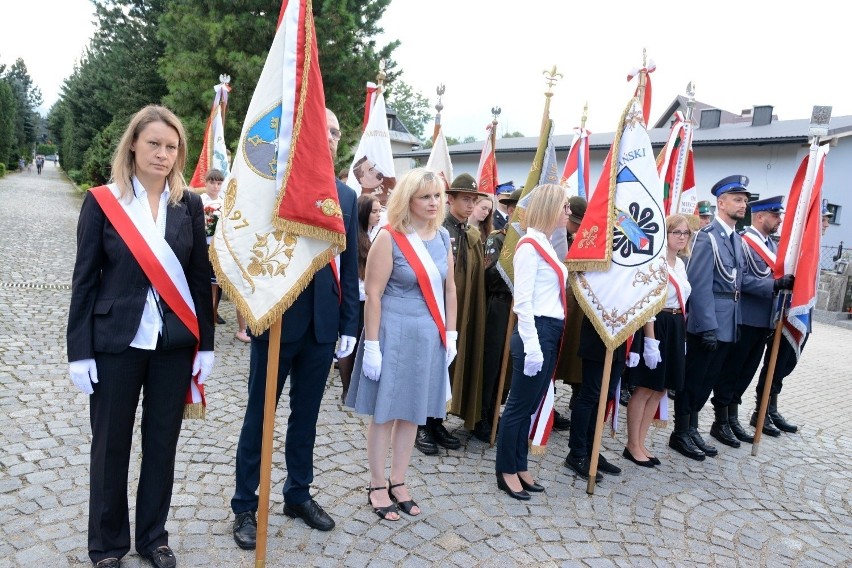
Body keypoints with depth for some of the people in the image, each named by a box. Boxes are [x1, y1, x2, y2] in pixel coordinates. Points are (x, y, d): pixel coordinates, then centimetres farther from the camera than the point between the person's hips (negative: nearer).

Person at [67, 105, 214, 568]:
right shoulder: (102, 201, -3)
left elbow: (200, 276, 4)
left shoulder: (189, 204, 2)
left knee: (162, 442, 12)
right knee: (110, 444, 10)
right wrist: (80, 350, -6)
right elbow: (85, 279, -3)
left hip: (175, 342, 2)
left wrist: (205, 343, 2)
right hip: (116, 341, -2)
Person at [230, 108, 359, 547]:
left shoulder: (346, 196, 7)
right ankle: (245, 505, 26)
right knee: (259, 415, 10)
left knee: (306, 415, 17)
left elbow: (350, 264, 7)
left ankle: (298, 495, 34)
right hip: (277, 320, -4)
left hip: (322, 324, 4)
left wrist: (349, 325, 5)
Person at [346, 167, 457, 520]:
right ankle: (377, 486, 24)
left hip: (429, 336, 6)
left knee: (413, 411, 14)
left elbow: (449, 288, 11)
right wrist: (372, 344, -15)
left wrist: (450, 333, 9)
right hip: (394, 333, -5)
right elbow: (373, 294, -13)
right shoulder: (389, 237, -12)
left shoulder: (443, 237, 5)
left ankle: (398, 482, 30)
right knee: (385, 411, 7)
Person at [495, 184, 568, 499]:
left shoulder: (546, 244, 15)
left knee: (531, 405, 15)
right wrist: (532, 345, -21)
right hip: (535, 331, -9)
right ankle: (506, 471, 16)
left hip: (551, 332, 9)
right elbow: (522, 301, -18)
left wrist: (550, 338, 14)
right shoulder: (529, 246, -13)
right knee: (519, 405, 2)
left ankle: (520, 466, 27)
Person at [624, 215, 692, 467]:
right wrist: (650, 340, -21)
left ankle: (641, 443, 21)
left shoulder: (681, 264, 14)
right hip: (657, 326, -9)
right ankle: (632, 445, 12)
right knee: (644, 389, -1)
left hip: (676, 329, 9)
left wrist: (682, 333, 16)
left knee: (659, 390, 12)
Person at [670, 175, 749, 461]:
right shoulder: (708, 236, -15)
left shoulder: (737, 239, 13)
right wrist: (708, 326, -22)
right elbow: (699, 285, -20)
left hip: (728, 324, 8)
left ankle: (691, 428, 28)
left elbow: (737, 281, 16)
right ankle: (680, 434, 16)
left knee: (708, 381, 16)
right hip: (707, 324, -8)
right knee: (692, 380, 4)